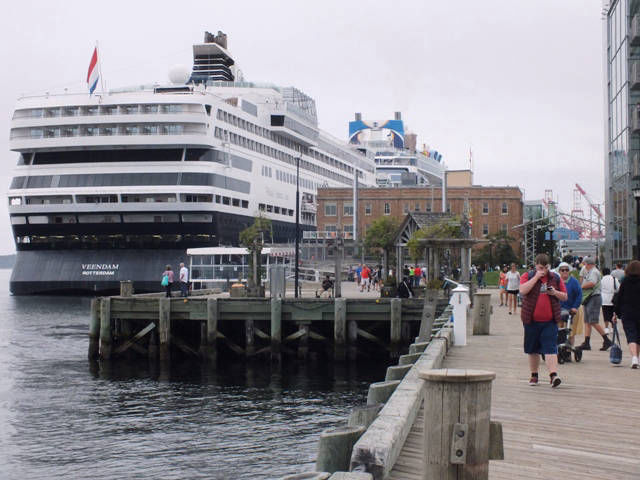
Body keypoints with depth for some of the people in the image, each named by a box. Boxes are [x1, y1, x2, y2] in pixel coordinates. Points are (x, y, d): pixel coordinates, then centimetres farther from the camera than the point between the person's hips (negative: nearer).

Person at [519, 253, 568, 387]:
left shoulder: (555, 278, 9)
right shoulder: (527, 276, 3)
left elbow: (565, 297, 12)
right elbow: (523, 290, -16)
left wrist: (555, 293, -9)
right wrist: (536, 277, -16)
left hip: (550, 321, 0)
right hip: (531, 320, 0)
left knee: (550, 347, -12)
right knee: (532, 349, 10)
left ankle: (553, 374, -19)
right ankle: (534, 375, 24)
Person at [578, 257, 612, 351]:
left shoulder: (594, 272, -10)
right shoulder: (589, 272, 21)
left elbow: (592, 283, -25)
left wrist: (582, 286, -14)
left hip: (594, 298, -10)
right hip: (588, 299, 10)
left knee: (593, 322, -11)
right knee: (587, 322, 7)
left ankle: (606, 340, -5)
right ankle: (586, 343, 6)